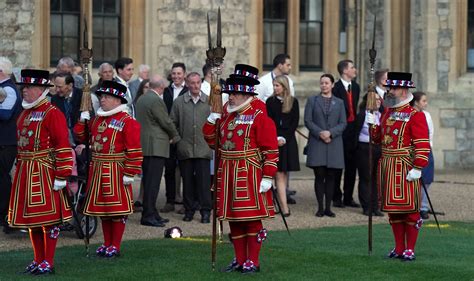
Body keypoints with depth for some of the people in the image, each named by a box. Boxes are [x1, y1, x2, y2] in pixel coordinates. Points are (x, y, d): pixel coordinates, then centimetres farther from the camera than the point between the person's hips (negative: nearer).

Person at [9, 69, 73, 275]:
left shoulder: (53, 114, -10)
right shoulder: (25, 114, 14)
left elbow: (63, 147, -15)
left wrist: (61, 176, -18)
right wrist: (20, 169, 19)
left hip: (45, 172, -8)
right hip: (25, 173, 8)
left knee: (49, 218, -2)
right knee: (31, 217, 11)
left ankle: (48, 263, 4)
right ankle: (38, 260, 20)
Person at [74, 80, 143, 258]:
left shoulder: (127, 122, -10)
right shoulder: (96, 119, 13)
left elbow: (134, 150, -14)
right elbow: (81, 137, 18)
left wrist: (129, 173, -18)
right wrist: (82, 121, 1)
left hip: (116, 171, -7)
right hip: (97, 170, 7)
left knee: (117, 208, -1)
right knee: (102, 207, 12)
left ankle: (115, 246, 6)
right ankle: (107, 244, 22)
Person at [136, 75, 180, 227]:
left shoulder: (141, 99, 14)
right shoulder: (156, 100, -15)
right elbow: (166, 122, -13)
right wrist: (175, 137, 6)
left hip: (143, 145, 9)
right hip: (155, 146, -9)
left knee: (148, 181, 12)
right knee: (153, 182, -8)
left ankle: (152, 213, 17)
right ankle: (148, 216, -10)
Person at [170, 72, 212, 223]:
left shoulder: (209, 101, 3)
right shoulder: (179, 102, 5)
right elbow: (173, 123, 11)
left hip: (203, 148, -1)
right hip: (185, 148, 1)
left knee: (204, 181, -3)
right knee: (187, 181, 6)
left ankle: (206, 211, 2)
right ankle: (189, 210, 15)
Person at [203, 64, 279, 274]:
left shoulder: (260, 116, -8)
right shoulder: (226, 114, 12)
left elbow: (271, 150, -11)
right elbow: (211, 139, 18)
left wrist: (267, 177, -16)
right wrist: (212, 119, 3)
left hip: (250, 175, -7)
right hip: (228, 175, 7)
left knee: (252, 219, -2)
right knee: (234, 219, 11)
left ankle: (253, 262, 6)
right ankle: (239, 260, 20)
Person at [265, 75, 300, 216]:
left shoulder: (293, 102, 4)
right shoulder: (270, 101, 5)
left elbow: (295, 122, 1)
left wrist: (284, 138, -8)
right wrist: (276, 138, -10)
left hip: (288, 140, 1)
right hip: (274, 140, -1)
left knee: (284, 173, 4)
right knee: (279, 174, -7)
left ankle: (282, 203, 10)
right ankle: (284, 206, -13)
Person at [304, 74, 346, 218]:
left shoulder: (339, 102, 12)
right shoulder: (312, 100, 8)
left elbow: (343, 123, 4)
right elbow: (308, 121, 0)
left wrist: (330, 133, -12)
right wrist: (320, 133, -13)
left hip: (334, 144, 1)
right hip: (317, 143, -1)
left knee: (331, 176, 1)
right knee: (319, 176, -4)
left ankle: (328, 207, 7)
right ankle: (320, 207, 2)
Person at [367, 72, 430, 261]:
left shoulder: (415, 116, -9)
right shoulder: (387, 112, 13)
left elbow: (423, 145, -14)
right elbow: (378, 139, 20)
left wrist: (417, 169, -21)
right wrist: (373, 124, 2)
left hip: (406, 169, -7)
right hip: (387, 166, 7)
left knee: (410, 209, -1)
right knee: (393, 209, 10)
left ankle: (410, 250, 6)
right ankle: (399, 248, 18)